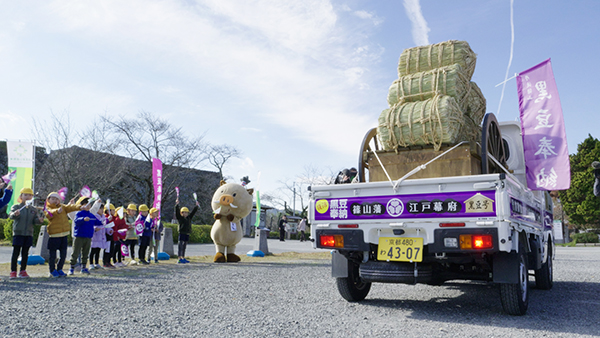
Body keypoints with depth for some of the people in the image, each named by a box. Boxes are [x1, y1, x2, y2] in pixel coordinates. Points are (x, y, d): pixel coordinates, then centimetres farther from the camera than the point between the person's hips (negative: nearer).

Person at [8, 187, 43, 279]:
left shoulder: (33, 209, 11)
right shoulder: (16, 207, 1)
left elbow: (35, 220, 7)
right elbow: (10, 215, -15)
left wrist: (39, 220, -16)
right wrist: (15, 214, -38)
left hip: (29, 234, 3)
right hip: (18, 233, -3)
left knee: (25, 253, 8)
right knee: (16, 252, -3)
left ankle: (23, 271, 16)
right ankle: (13, 271, 2)